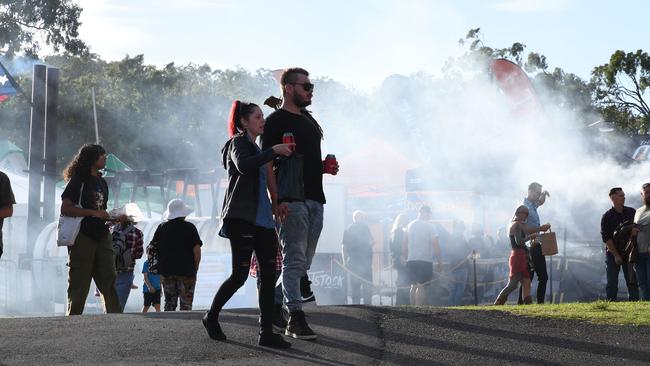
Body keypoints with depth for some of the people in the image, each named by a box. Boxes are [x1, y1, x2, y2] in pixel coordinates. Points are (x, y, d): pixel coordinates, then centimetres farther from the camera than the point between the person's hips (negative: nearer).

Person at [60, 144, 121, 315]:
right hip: (82, 237, -7)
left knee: (109, 282, 1)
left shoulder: (101, 182, 18)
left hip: (102, 236, 7)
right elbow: (65, 208, -14)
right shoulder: (78, 180, -5)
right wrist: (93, 213, -19)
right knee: (79, 285, -1)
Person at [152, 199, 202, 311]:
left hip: (166, 271, 3)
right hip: (186, 271, -3)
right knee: (186, 305, 0)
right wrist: (195, 268, 2)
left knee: (169, 304, 10)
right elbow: (197, 250, -10)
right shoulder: (189, 227, -4)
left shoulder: (162, 228, 6)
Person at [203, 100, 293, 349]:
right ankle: (211, 317, 12)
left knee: (269, 274, -1)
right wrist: (274, 151, -23)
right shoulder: (238, 142, -1)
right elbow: (243, 165, -24)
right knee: (240, 274, -8)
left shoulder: (257, 148, 24)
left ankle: (267, 332, -1)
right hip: (242, 218, -8)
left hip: (262, 219, 8)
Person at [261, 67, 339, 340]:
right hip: (292, 201, -8)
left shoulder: (309, 120, 20)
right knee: (295, 260, -9)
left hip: (315, 198, 8)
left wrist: (326, 167, 9)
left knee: (304, 261, 11)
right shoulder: (276, 121, -5)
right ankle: (296, 319, -9)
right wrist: (278, 200, -21)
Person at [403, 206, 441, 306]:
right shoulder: (430, 226, -5)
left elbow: (405, 244, 10)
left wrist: (405, 258, 17)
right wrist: (440, 261, -5)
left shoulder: (410, 226, 10)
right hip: (425, 260, -5)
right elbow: (435, 244, -10)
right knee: (422, 287, -6)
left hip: (411, 260, 5)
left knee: (413, 286, 14)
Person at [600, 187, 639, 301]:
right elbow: (606, 238, -6)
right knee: (612, 283, -1)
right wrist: (616, 255, -11)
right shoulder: (607, 217, -3)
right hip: (612, 254, -2)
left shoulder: (632, 212, 6)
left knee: (632, 282, -1)